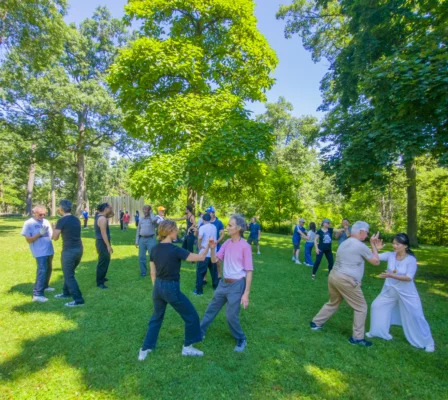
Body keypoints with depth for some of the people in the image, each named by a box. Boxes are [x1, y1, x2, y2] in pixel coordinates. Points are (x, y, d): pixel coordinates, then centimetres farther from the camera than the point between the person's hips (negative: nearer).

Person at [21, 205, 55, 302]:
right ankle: (37, 294, -10)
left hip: (49, 251, 7)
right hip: (40, 252, -7)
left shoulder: (46, 222, 9)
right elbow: (28, 240, -11)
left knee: (49, 269, 21)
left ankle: (45, 286, 41)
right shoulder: (28, 223, -7)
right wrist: (40, 233, -21)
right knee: (42, 271, -14)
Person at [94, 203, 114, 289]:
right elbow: (103, 234, -24)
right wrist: (109, 246, -23)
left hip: (102, 242, 11)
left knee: (105, 260, 23)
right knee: (103, 262, -4)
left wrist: (111, 208, 1)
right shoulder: (102, 218, -21)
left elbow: (112, 214, 22)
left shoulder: (100, 215, 8)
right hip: (103, 242, -11)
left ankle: (101, 277, 36)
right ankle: (99, 283, 3)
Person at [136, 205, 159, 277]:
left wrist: (151, 213, -11)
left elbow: (154, 220, -28)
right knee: (141, 257, 7)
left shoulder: (153, 218, -1)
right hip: (142, 239, 5)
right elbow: (138, 231, 15)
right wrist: (136, 241, 9)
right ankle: (143, 272, 19)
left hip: (151, 239, -5)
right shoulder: (141, 220, 12)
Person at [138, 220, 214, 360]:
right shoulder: (175, 250, -22)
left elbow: (153, 273, 7)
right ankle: (187, 348, 29)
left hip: (158, 287, 7)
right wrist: (208, 246, -1)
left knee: (156, 318, 27)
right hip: (171, 288, -7)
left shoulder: (154, 249, -1)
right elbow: (201, 257, -18)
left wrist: (156, 288, 19)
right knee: (191, 316, 14)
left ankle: (145, 349, 35)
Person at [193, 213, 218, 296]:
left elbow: (199, 238, -26)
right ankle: (216, 286, 31)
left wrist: (199, 246, -13)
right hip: (213, 252, 6)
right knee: (214, 270, 20)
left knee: (200, 272, 3)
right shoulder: (214, 227, 8)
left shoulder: (202, 227, -12)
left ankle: (199, 290, 5)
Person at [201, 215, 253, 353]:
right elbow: (214, 260, 2)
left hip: (237, 285, -6)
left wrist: (246, 293, -16)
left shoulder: (245, 246, -18)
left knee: (231, 315, 3)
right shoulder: (227, 243, 0)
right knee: (212, 308, 19)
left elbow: (249, 272, -15)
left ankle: (241, 340, 28)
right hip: (224, 282, 6)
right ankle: (200, 331, 38)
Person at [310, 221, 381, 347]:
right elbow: (376, 262, -1)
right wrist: (373, 245, 7)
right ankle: (357, 338, 15)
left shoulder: (344, 243, 16)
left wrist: (374, 246, 28)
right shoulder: (360, 246, -11)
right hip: (346, 281, -9)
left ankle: (316, 323, 34)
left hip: (334, 276, 9)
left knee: (333, 303, 27)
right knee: (361, 308, 9)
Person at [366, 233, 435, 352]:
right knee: (376, 306, 5)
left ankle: (426, 342, 27)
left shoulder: (411, 260, -20)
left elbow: (409, 278, -24)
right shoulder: (390, 255, -11)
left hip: (406, 292, -4)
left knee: (415, 316, 3)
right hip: (390, 290, 4)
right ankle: (379, 332, 25)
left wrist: (391, 275, -34)